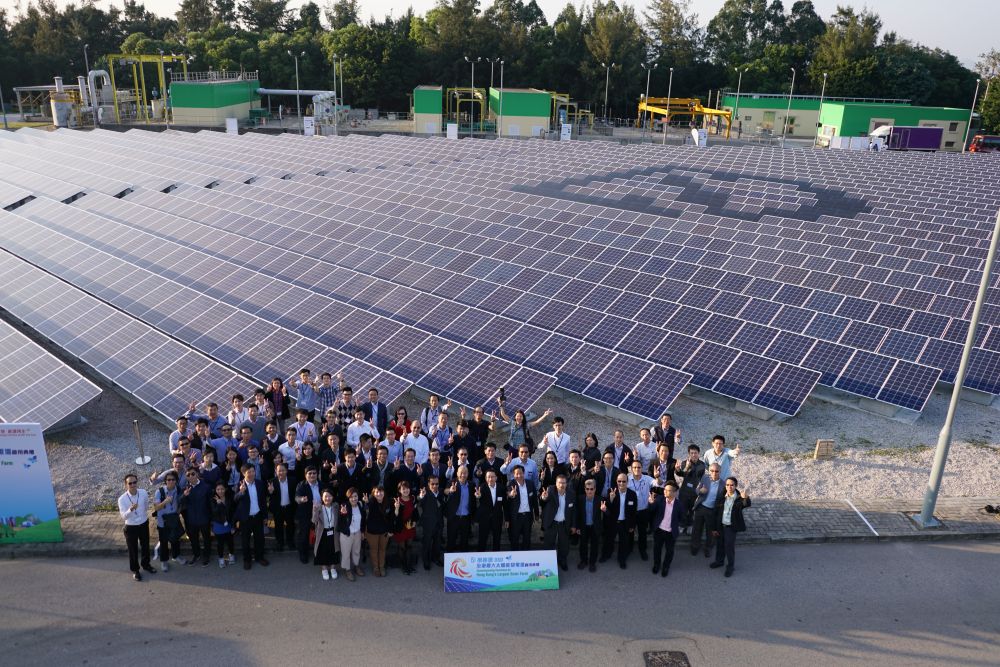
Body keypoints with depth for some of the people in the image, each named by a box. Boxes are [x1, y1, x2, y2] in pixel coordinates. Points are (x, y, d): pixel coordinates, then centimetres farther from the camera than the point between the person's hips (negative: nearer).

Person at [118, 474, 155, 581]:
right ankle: (135, 570, 36)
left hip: (144, 524, 3)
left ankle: (146, 564, 46)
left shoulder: (144, 493, -15)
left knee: (145, 546, 22)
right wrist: (131, 509, -47)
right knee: (133, 549, 14)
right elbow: (124, 517, -29)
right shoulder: (122, 499, -24)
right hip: (131, 527, -3)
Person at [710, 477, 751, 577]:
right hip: (720, 525, 4)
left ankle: (730, 566, 23)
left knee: (729, 546, 2)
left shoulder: (739, 498, -16)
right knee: (720, 545, 19)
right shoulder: (722, 497, -7)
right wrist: (714, 527, 3)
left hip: (731, 527, -4)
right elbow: (716, 513, 1)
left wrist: (746, 498, -61)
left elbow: (747, 504, -38)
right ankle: (719, 561, 42)